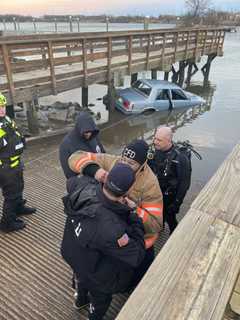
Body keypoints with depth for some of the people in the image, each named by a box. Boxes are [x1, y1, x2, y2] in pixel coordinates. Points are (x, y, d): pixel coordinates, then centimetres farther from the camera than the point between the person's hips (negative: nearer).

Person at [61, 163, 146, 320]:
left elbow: (72, 180, -3)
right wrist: (134, 215, -26)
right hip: (94, 276, -6)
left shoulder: (84, 187, -30)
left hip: (71, 254, 6)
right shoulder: (111, 228, -48)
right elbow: (137, 256, -30)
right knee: (101, 300, 29)